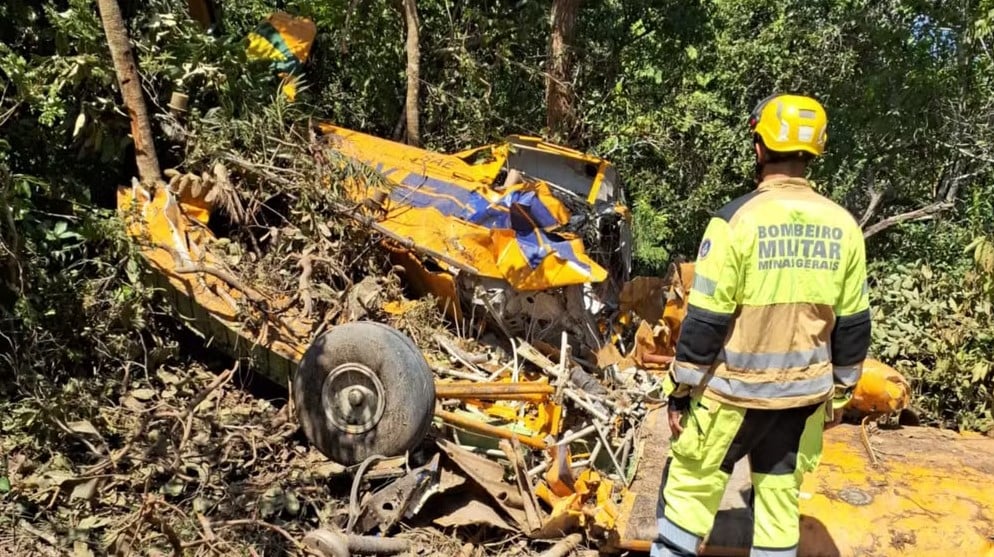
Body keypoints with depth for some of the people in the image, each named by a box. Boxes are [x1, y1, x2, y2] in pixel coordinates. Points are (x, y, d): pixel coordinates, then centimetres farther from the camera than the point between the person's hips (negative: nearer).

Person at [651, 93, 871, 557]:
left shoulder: (737, 220, -16)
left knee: (690, 486, 10)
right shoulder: (842, 226, -1)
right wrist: (839, 392, 18)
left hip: (733, 391, -4)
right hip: (804, 393, 5)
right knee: (780, 498, 16)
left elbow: (705, 320, -15)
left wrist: (680, 391, -5)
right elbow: (853, 324, 6)